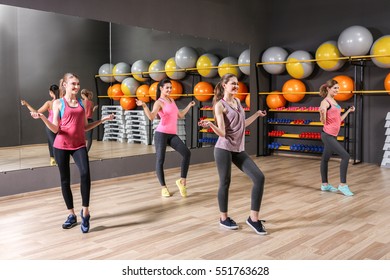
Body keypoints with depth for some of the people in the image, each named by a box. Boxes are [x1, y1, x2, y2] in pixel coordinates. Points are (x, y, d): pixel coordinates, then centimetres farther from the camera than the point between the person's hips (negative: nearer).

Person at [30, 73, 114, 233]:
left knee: (85, 174, -23)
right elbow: (55, 129, -5)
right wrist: (42, 117, -20)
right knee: (65, 180, 5)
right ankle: (72, 215, 20)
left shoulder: (81, 103, 11)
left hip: (79, 145, 1)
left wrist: (103, 120, 13)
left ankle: (85, 211, -11)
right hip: (61, 146, -1)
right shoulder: (58, 103, 1)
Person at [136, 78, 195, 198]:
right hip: (161, 133, -6)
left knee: (187, 153, -12)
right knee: (160, 160, -3)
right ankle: (163, 187, 9)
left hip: (172, 134, 6)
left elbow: (180, 115, 28)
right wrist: (144, 106, -33)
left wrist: (189, 106, 35)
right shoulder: (159, 102, -5)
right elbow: (151, 117, -21)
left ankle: (182, 180, -2)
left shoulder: (171, 100, 18)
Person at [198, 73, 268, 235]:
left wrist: (257, 115, 30)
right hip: (224, 149, -7)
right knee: (225, 183, 2)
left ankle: (253, 218, 2)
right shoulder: (220, 105, -8)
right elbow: (222, 133, -15)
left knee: (259, 178, -4)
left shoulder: (237, 101, 14)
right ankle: (223, 218, 22)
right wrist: (210, 125, -33)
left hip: (239, 149, 7)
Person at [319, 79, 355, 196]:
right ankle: (343, 185, -9)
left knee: (325, 159, 14)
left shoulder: (334, 102, 15)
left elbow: (339, 120, 17)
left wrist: (348, 111, 22)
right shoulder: (325, 102, -11)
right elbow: (323, 121, -13)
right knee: (345, 156, -14)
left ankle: (325, 184, 21)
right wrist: (322, 113, -32)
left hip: (332, 136, 9)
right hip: (328, 135, -9)